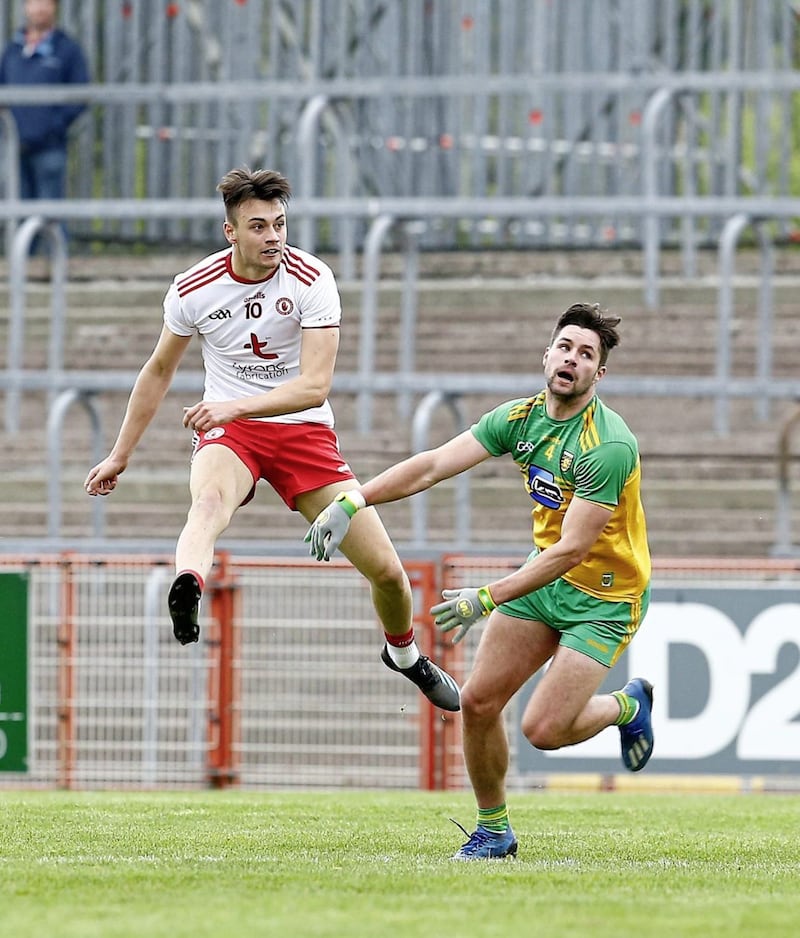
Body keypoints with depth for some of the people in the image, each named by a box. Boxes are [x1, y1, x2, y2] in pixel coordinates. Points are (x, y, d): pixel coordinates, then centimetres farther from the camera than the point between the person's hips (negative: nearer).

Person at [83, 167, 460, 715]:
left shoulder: (313, 281, -13)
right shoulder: (193, 289, -6)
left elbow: (315, 386, -22)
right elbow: (159, 371, 12)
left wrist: (238, 405, -37)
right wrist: (120, 455, 16)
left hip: (304, 429, 0)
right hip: (227, 430, 0)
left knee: (386, 568, -2)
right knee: (210, 499, -39)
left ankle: (404, 653, 32)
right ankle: (186, 594, -72)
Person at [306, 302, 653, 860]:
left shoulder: (609, 446, -27)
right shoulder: (521, 417, -5)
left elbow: (572, 549, -29)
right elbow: (433, 465, -9)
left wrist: (487, 599, -31)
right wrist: (352, 501, -21)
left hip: (606, 597, -7)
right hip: (546, 577, 7)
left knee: (545, 728, -14)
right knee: (478, 702, -1)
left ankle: (628, 705, 18)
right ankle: (493, 829, 18)